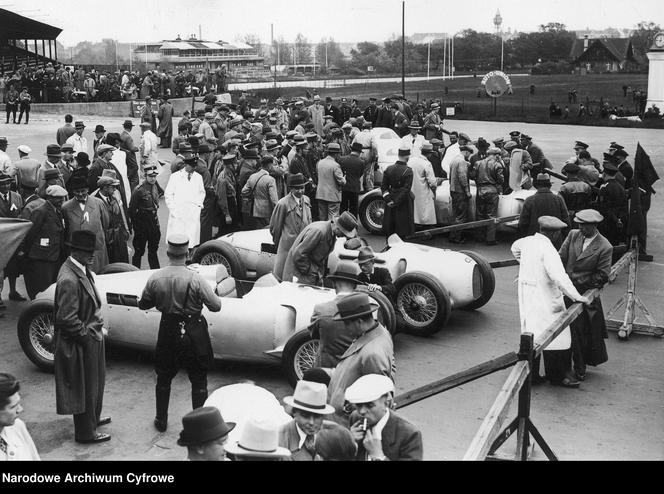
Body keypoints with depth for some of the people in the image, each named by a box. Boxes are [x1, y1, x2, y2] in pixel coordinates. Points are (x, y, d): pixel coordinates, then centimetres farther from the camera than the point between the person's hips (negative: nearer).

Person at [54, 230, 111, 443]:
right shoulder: (69, 280, -28)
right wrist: (87, 336, -17)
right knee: (84, 387, 6)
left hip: (92, 336, 9)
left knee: (94, 383, 24)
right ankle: (85, 432, 21)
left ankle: (92, 418, 43)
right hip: (81, 344, -9)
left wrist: (97, 326, 11)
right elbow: (67, 319, -26)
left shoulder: (82, 270, 3)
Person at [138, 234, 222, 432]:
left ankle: (161, 421, 32)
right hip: (193, 333, -3)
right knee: (199, 381, 12)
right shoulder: (195, 279, -18)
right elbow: (216, 306, -13)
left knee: (163, 378, 21)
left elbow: (143, 304, 6)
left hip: (168, 330, 3)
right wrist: (213, 294, 8)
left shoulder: (155, 278, -9)